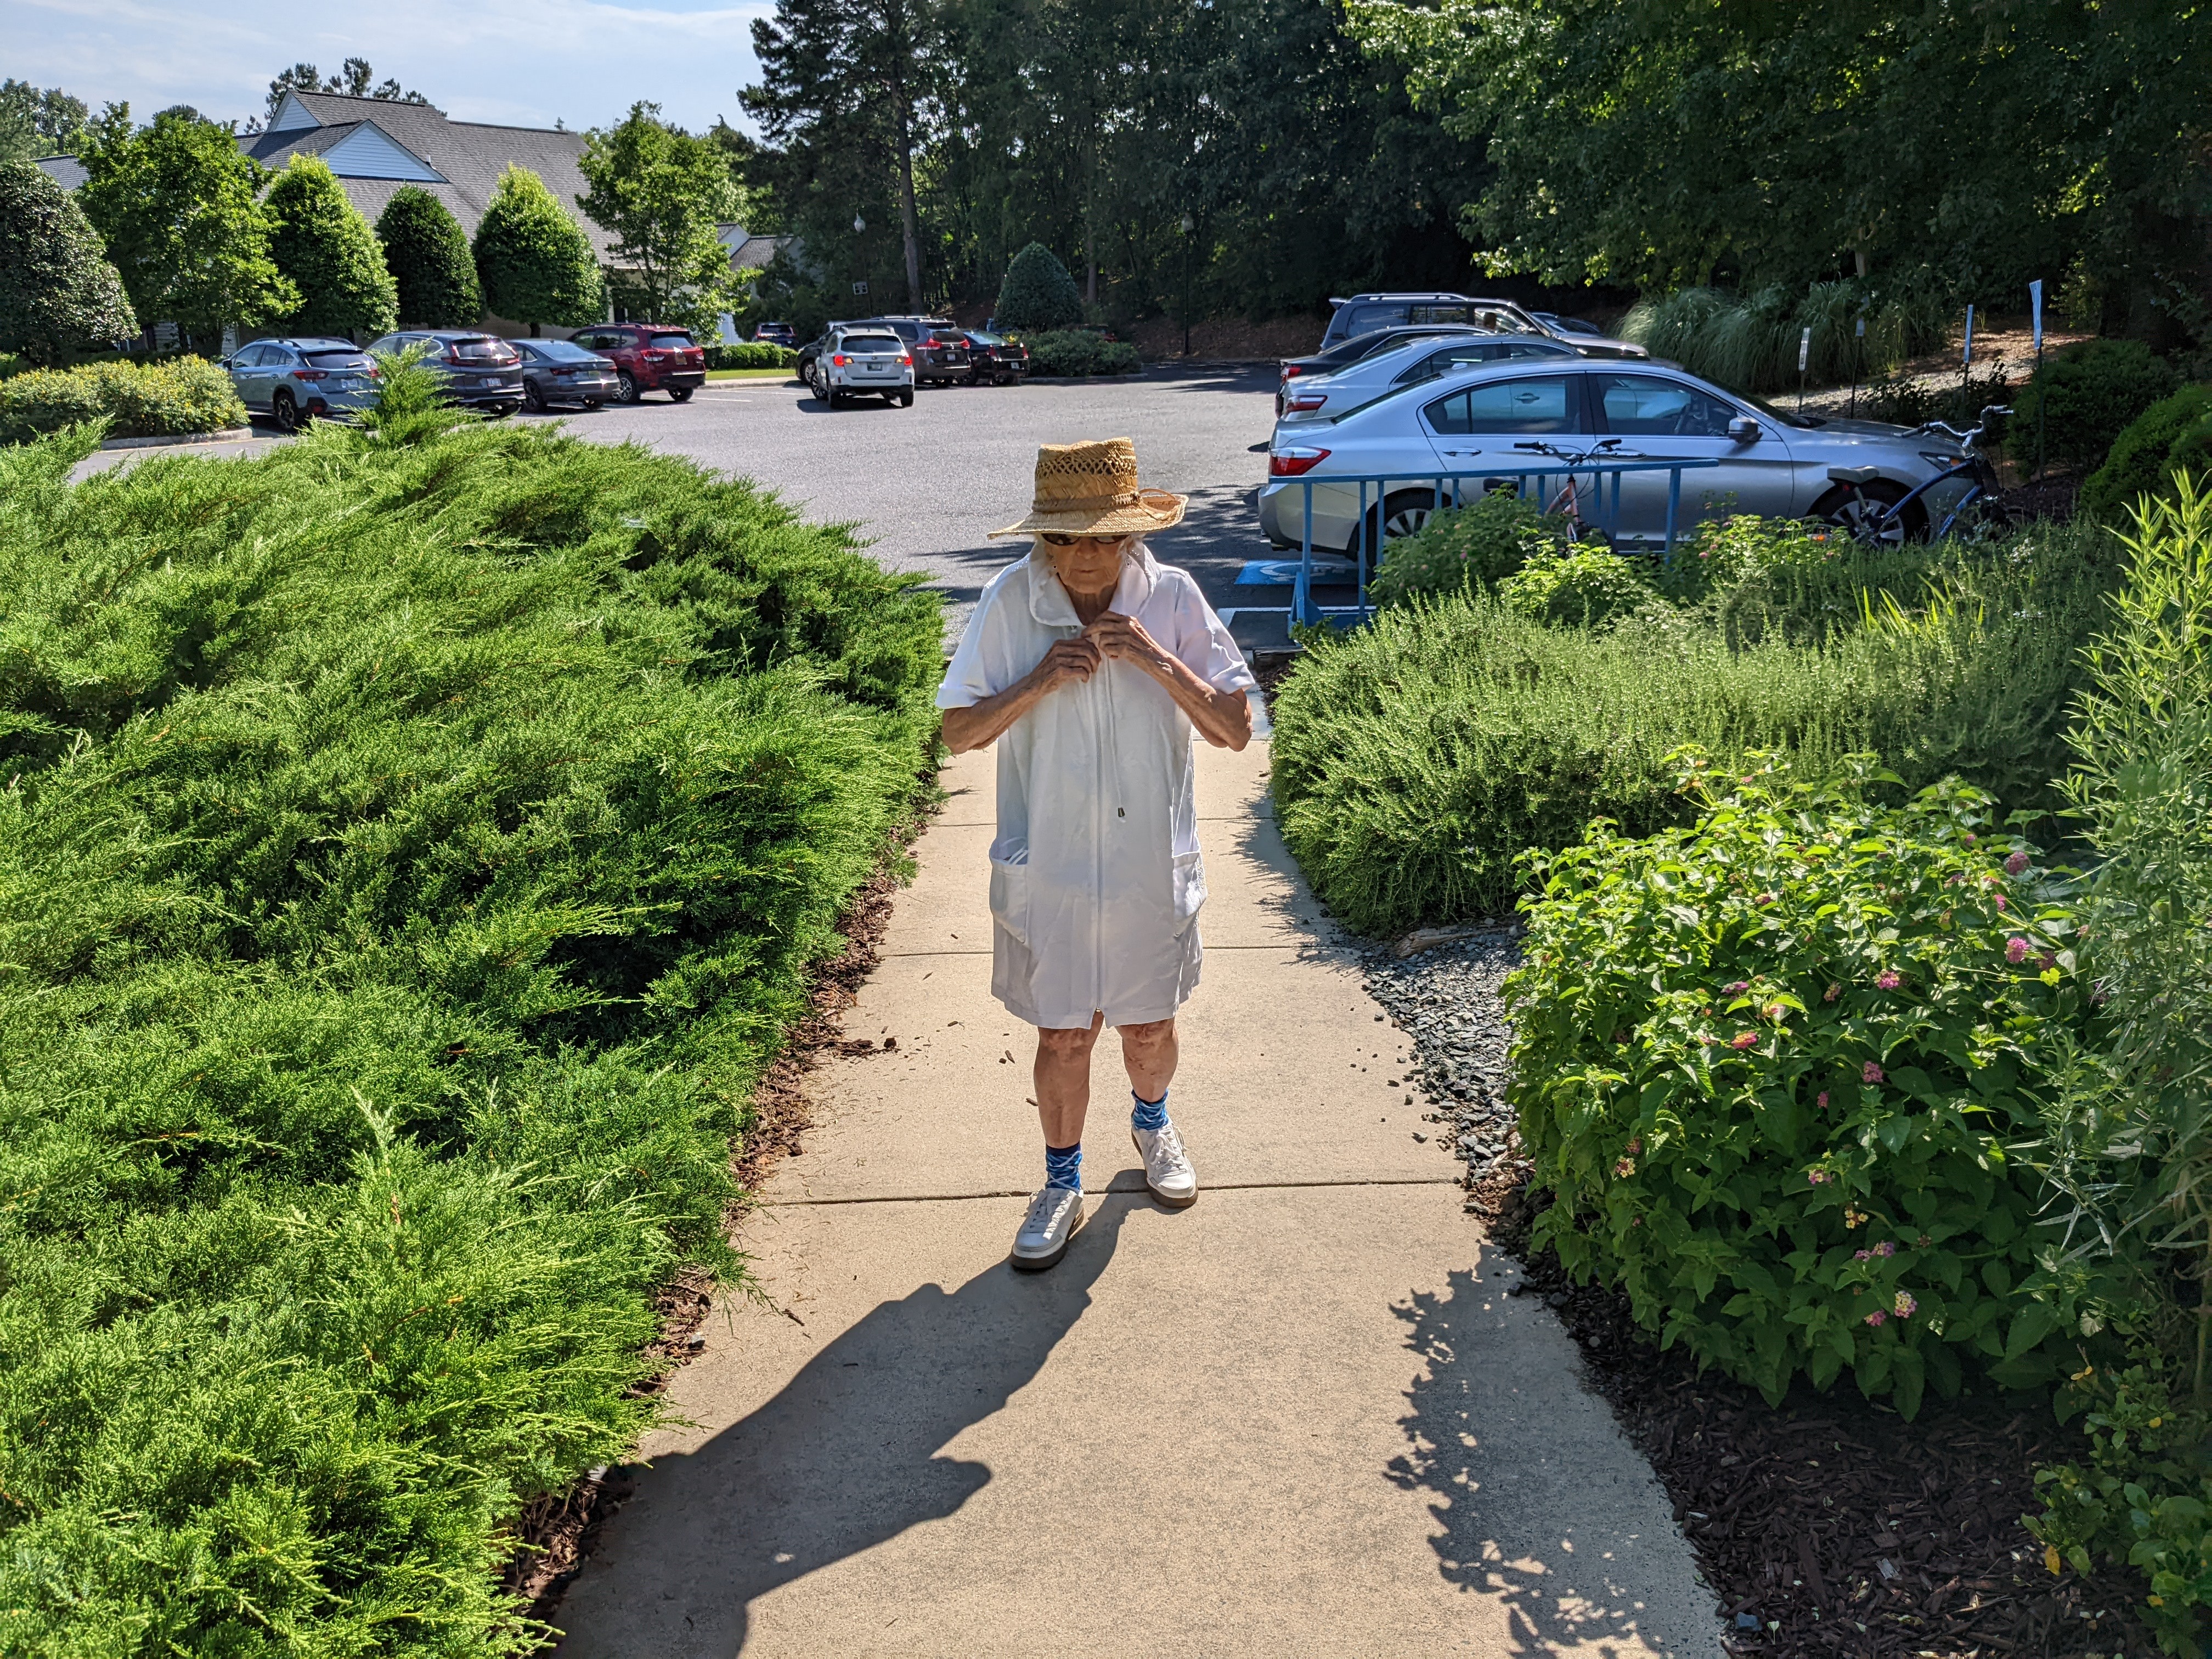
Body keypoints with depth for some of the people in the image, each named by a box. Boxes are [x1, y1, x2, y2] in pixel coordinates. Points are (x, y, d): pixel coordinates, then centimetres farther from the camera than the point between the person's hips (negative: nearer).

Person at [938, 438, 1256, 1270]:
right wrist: (1040, 680, -22)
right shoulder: (1009, 602, -11)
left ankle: (1152, 1122, 50)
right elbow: (959, 733, -7)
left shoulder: (1173, 598, -10)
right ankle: (1062, 1184, 32)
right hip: (1048, 867, -1)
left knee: (1149, 1022, 18)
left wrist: (1159, 662, -24)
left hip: (1153, 865, 1)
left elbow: (1235, 728, -10)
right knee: (1062, 1035, 10)